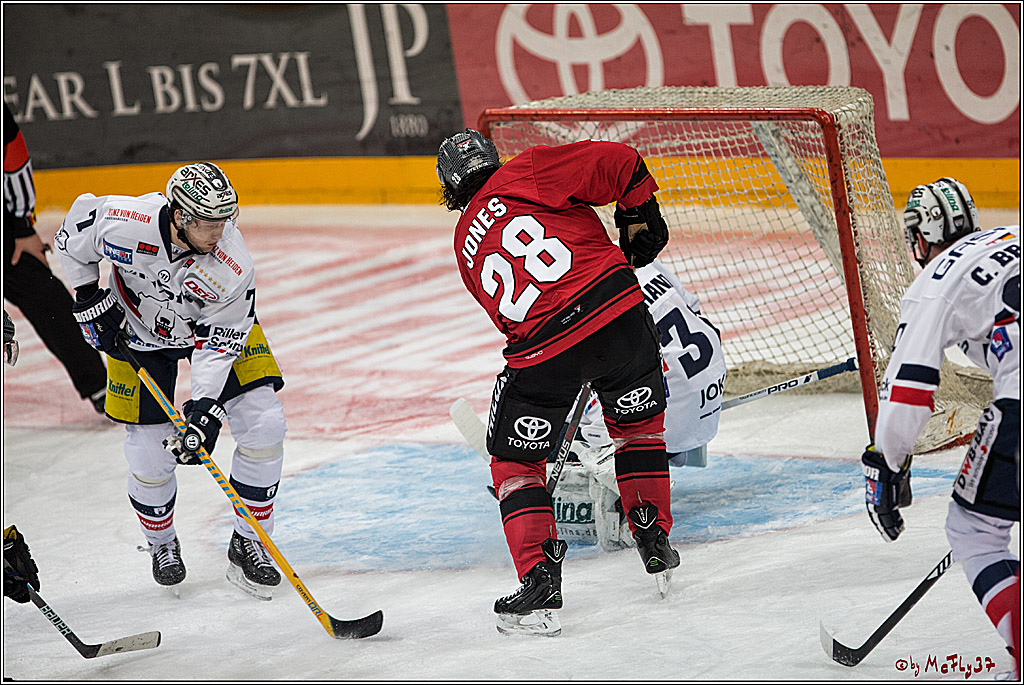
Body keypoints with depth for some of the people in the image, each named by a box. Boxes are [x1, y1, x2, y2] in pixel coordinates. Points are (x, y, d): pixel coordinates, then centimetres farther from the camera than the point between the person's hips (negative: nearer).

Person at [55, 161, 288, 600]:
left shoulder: (232, 266, -33)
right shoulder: (124, 223, -34)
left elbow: (219, 342, -25)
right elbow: (72, 237, -11)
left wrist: (205, 409, -32)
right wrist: (89, 298, -9)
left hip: (212, 324, 1)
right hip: (139, 331, -1)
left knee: (263, 425, -12)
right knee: (151, 451, -4)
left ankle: (248, 546, 3)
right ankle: (162, 545, 25)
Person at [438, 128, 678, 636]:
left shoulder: (466, 246, 20)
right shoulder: (528, 172, 9)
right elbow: (618, 163, 0)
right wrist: (640, 221, 14)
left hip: (541, 354, 0)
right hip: (617, 311, 0)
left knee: (515, 463, 16)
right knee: (638, 424, 25)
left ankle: (540, 578, 3)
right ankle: (655, 544, 31)